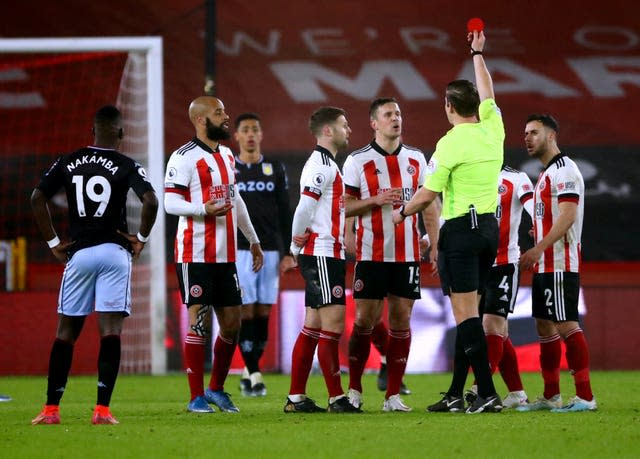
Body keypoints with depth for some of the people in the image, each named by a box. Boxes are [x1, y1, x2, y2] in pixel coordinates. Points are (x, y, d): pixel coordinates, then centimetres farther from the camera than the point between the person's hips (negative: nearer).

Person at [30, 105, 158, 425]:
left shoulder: (68, 163, 7)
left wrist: (53, 243, 9)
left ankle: (51, 410, 9)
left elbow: (37, 198, 3)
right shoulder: (127, 166, -3)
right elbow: (150, 201, -16)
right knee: (110, 331, -4)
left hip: (78, 254, 3)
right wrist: (141, 238, -2)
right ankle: (102, 410, -12)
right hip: (114, 252, -3)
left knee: (66, 331, 10)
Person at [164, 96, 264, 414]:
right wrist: (204, 209, -30)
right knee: (200, 322, -6)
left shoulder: (227, 156, 16)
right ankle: (196, 398, 2)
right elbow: (170, 202, -15)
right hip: (195, 254, -7)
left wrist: (253, 240, 29)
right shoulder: (184, 158, -9)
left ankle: (216, 388, 22)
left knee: (231, 324, 7)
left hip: (225, 255, 7)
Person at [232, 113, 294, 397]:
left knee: (263, 313, 2)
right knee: (246, 312, -8)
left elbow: (284, 213, 9)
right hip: (239, 250, -2)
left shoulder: (275, 170, 9)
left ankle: (250, 372, 12)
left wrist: (288, 253, 3)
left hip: (270, 249, 2)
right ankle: (254, 375, -7)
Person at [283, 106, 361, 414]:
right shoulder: (321, 165, -13)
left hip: (327, 255, 10)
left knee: (313, 327, 9)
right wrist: (298, 240, -7)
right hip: (322, 255, -10)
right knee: (333, 325, -9)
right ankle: (336, 398, -9)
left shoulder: (326, 164, 21)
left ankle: (296, 397, 11)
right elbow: (305, 206, -20)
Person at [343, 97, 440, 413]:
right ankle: (354, 390, 10)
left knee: (401, 321, 0)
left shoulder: (416, 159, 9)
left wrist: (435, 245, 5)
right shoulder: (357, 161, -1)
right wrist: (375, 200, -17)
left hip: (407, 254, 3)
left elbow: (429, 205, 13)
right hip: (371, 254, -3)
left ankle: (393, 395, 4)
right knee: (365, 321, -2)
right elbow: (344, 206, -1)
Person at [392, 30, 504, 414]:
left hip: (461, 228, -7)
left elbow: (427, 195, -10)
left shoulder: (450, 143, -13)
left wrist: (402, 213, 9)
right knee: (468, 313, 12)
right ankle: (456, 395, 15)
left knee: (466, 314, -8)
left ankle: (488, 394, -16)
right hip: (490, 227, 7)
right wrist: (478, 54, 39)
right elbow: (487, 93, 26)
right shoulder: (493, 130, 5)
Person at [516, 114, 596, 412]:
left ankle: (585, 396, -14)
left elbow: (568, 215, -21)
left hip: (560, 264, -10)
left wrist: (539, 248, -26)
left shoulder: (564, 170, -12)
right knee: (545, 326, 11)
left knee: (566, 325, -13)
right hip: (545, 265, 10)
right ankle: (551, 396, 16)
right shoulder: (546, 173, 20)